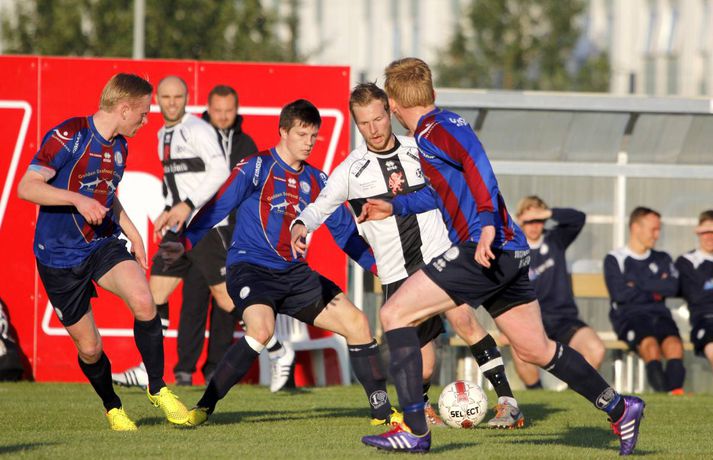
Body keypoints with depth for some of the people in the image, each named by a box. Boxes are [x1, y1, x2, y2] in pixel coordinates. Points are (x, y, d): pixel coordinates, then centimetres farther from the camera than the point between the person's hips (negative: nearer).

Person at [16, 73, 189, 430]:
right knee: (88, 347, 0)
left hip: (104, 244, 5)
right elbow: (26, 188, -21)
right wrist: (78, 199, -33)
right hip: (59, 254, -5)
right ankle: (112, 407, 27)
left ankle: (157, 388, -8)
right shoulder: (68, 136, -16)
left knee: (143, 302, -24)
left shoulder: (119, 146, 9)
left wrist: (132, 233, 17)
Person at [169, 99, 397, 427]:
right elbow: (214, 209, -13)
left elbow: (344, 230, 16)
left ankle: (383, 410, 10)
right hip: (250, 267, -6)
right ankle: (203, 408, -24)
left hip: (294, 273, 6)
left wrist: (377, 265, 6)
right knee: (261, 330, -34)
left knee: (356, 323, -2)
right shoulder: (256, 168, -7)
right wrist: (181, 243, -24)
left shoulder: (316, 181, 10)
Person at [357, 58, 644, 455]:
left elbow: (476, 162, -24)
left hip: (486, 248, -10)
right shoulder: (429, 133, 22)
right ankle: (621, 409, 24)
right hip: (509, 254, 10)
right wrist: (394, 207, 48)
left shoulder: (438, 126, -7)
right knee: (536, 350, 18)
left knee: (394, 315, -8)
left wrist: (487, 225, -33)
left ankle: (414, 430, -12)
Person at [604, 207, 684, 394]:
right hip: (629, 315, -3)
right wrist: (655, 291, 5)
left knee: (673, 342, -31)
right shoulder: (615, 259, 9)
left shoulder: (662, 259, 22)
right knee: (650, 343, -35)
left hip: (659, 314, 3)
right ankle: (661, 390, -46)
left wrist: (638, 284, -3)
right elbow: (619, 294, -6)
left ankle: (676, 391, -47)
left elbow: (672, 287, 3)